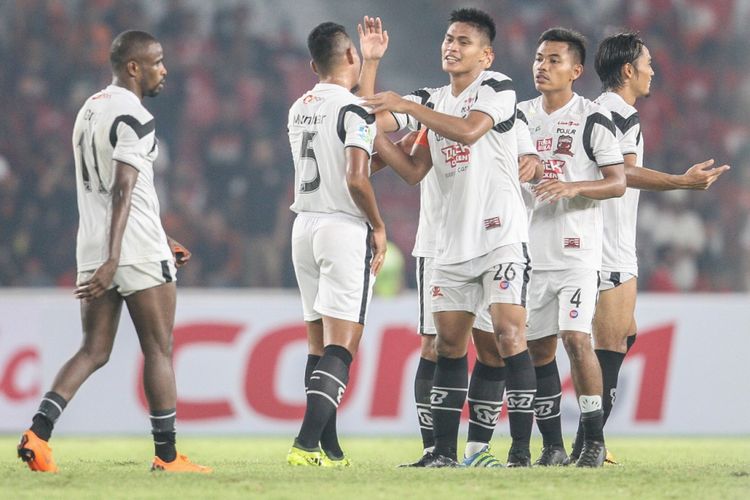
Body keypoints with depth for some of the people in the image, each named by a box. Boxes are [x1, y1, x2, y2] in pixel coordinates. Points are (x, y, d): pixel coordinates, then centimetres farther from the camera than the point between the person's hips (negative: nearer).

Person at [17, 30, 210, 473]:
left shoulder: (89, 111, 17)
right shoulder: (134, 118, -13)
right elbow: (123, 192, -21)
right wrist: (112, 262, -27)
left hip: (93, 251, 8)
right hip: (138, 252, -8)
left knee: (94, 352, 9)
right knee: (160, 350, 2)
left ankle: (38, 433, -7)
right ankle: (167, 455, 5)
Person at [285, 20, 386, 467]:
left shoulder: (299, 109, 11)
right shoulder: (353, 109, -12)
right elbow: (356, 179, -21)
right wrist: (379, 227, -6)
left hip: (305, 227, 7)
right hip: (345, 229, -7)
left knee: (320, 346, 11)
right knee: (341, 349, -9)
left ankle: (329, 451, 12)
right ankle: (307, 446, -20)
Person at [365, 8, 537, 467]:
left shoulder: (497, 88, -4)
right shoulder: (433, 101, 17)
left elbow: (468, 130, -22)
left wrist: (407, 106, -22)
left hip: (500, 235, -7)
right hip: (449, 241, 7)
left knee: (509, 337, -13)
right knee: (449, 345, 5)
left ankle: (522, 449, -12)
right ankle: (444, 451, 9)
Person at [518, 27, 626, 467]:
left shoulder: (593, 120, -4)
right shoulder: (521, 116, 12)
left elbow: (617, 182, -8)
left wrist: (573, 187, -22)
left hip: (577, 249, -5)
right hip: (530, 249, 5)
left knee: (576, 337, -16)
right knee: (539, 347, 4)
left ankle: (594, 440, -7)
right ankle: (553, 446, 10)